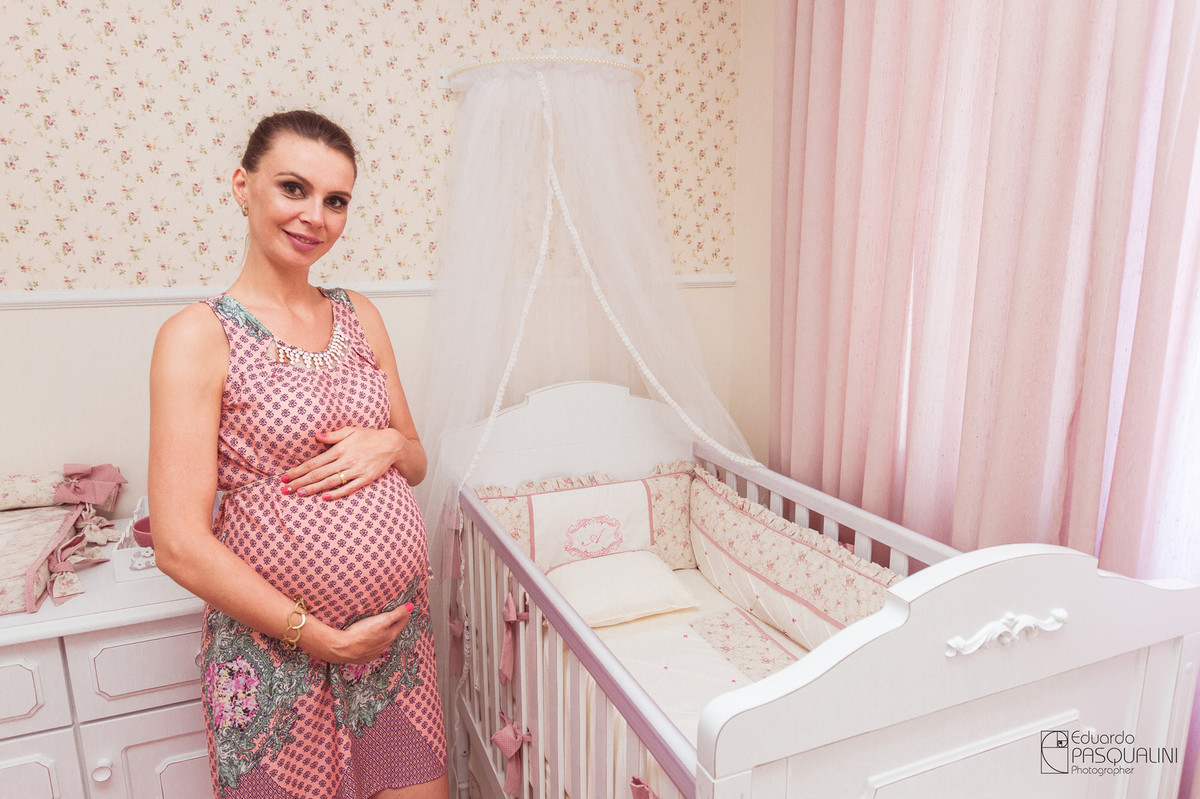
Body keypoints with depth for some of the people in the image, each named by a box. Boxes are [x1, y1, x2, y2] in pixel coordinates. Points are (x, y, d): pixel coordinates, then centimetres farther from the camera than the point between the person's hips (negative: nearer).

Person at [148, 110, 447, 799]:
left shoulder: (358, 315, 4)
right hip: (277, 647, -4)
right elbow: (181, 544, -15)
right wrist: (320, 637, -13)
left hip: (400, 626, 5)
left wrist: (388, 444, -11)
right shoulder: (198, 336, -11)